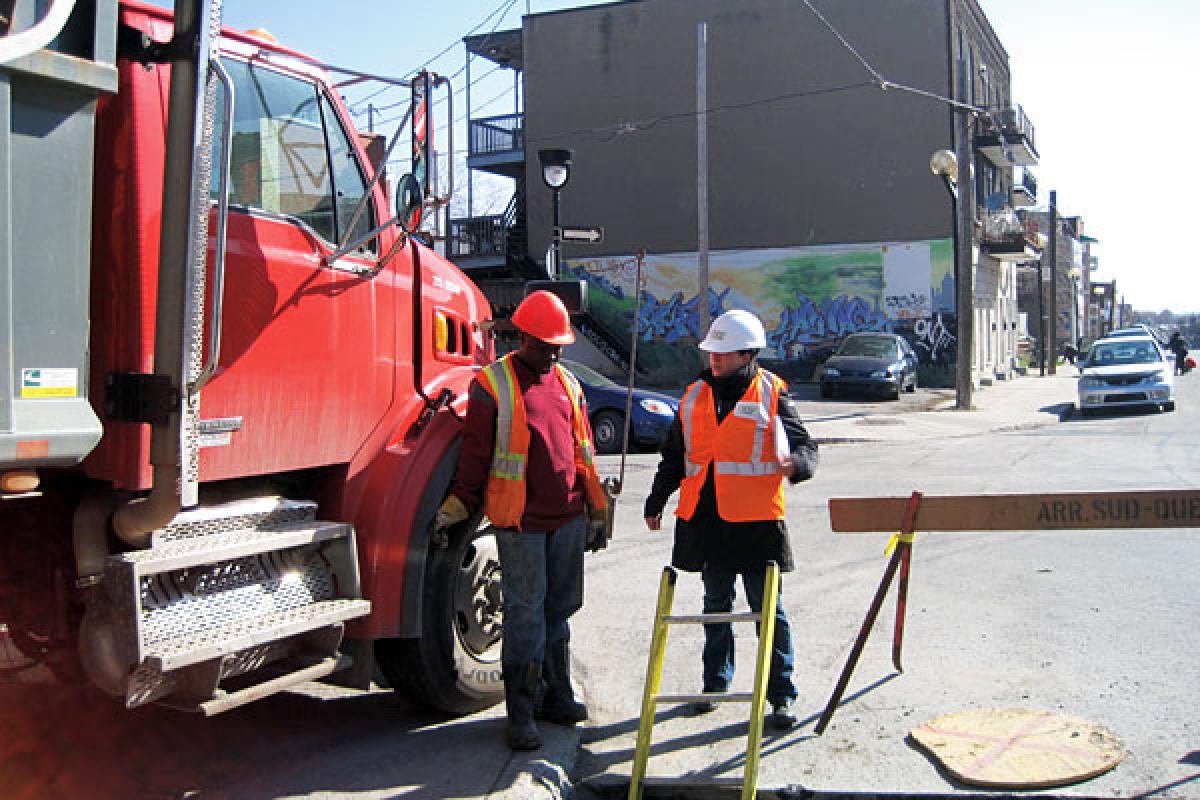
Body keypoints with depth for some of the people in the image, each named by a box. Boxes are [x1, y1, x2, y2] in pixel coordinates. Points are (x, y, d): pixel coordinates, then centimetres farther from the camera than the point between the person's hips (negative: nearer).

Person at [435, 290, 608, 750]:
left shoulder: (568, 384, 12)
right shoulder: (492, 383, -5)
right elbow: (475, 452, -3)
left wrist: (596, 508, 19)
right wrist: (457, 506, -3)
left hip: (568, 518, 6)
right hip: (520, 522, -5)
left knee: (559, 608, 13)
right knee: (525, 614, -2)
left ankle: (555, 696, 26)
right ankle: (522, 713, 8)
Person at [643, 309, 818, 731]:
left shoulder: (771, 393, -3)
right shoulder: (696, 395, 10)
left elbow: (805, 446, -6)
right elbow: (674, 456, 18)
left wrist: (795, 463, -29)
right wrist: (655, 502, 19)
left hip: (756, 521, -4)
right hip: (705, 518, 5)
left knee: (768, 608, 2)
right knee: (715, 604, 16)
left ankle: (781, 694, 13)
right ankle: (716, 682, 30)